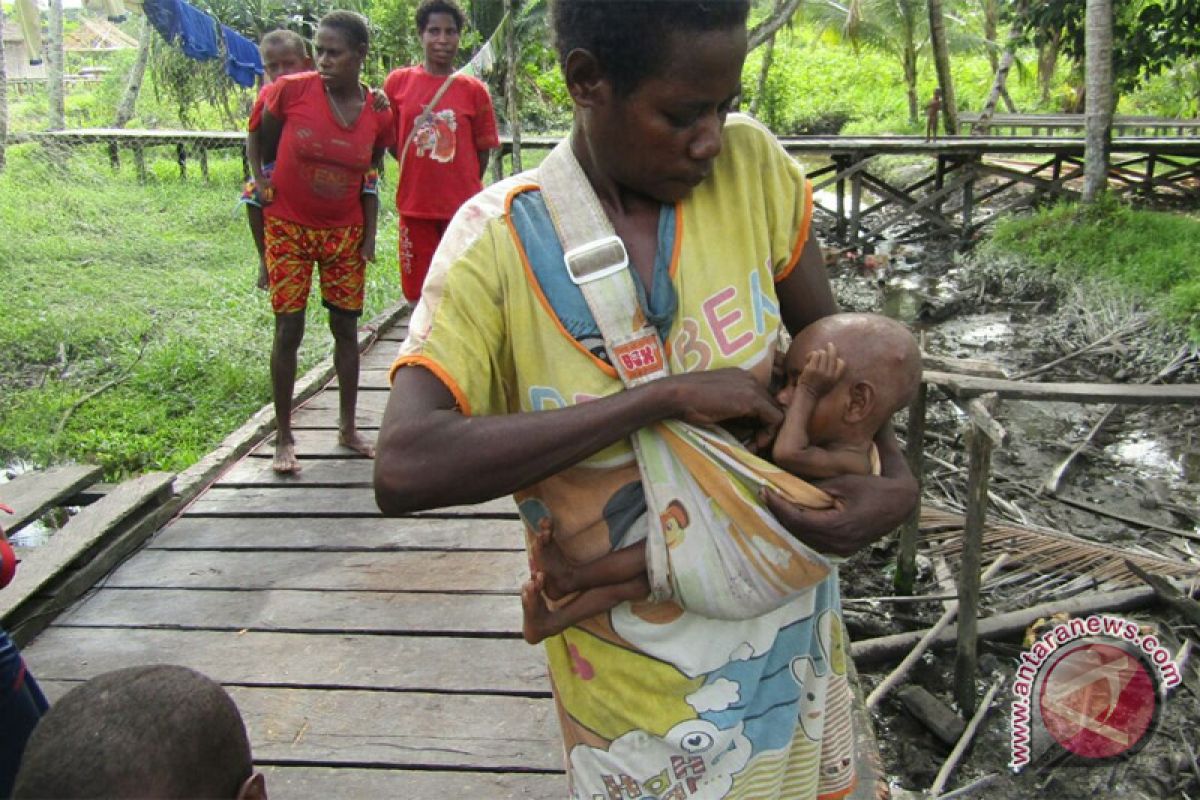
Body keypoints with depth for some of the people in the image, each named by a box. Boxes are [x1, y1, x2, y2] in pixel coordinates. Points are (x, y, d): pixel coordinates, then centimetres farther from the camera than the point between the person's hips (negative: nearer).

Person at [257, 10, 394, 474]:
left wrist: (369, 236, 1)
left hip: (344, 233, 2)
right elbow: (263, 146, 1)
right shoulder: (291, 91, -14)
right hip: (288, 227, -2)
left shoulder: (377, 115, -6)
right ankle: (283, 437, 9)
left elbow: (368, 178, 5)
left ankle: (348, 427, 21)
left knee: (346, 328, 7)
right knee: (288, 330, -2)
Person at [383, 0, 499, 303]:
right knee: (419, 290, 10)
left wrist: (461, 185, 4)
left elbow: (483, 150, 5)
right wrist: (420, 174, 5)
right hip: (415, 206, 1)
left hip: (462, 207, -1)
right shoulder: (398, 81, 1)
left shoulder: (474, 89, 0)